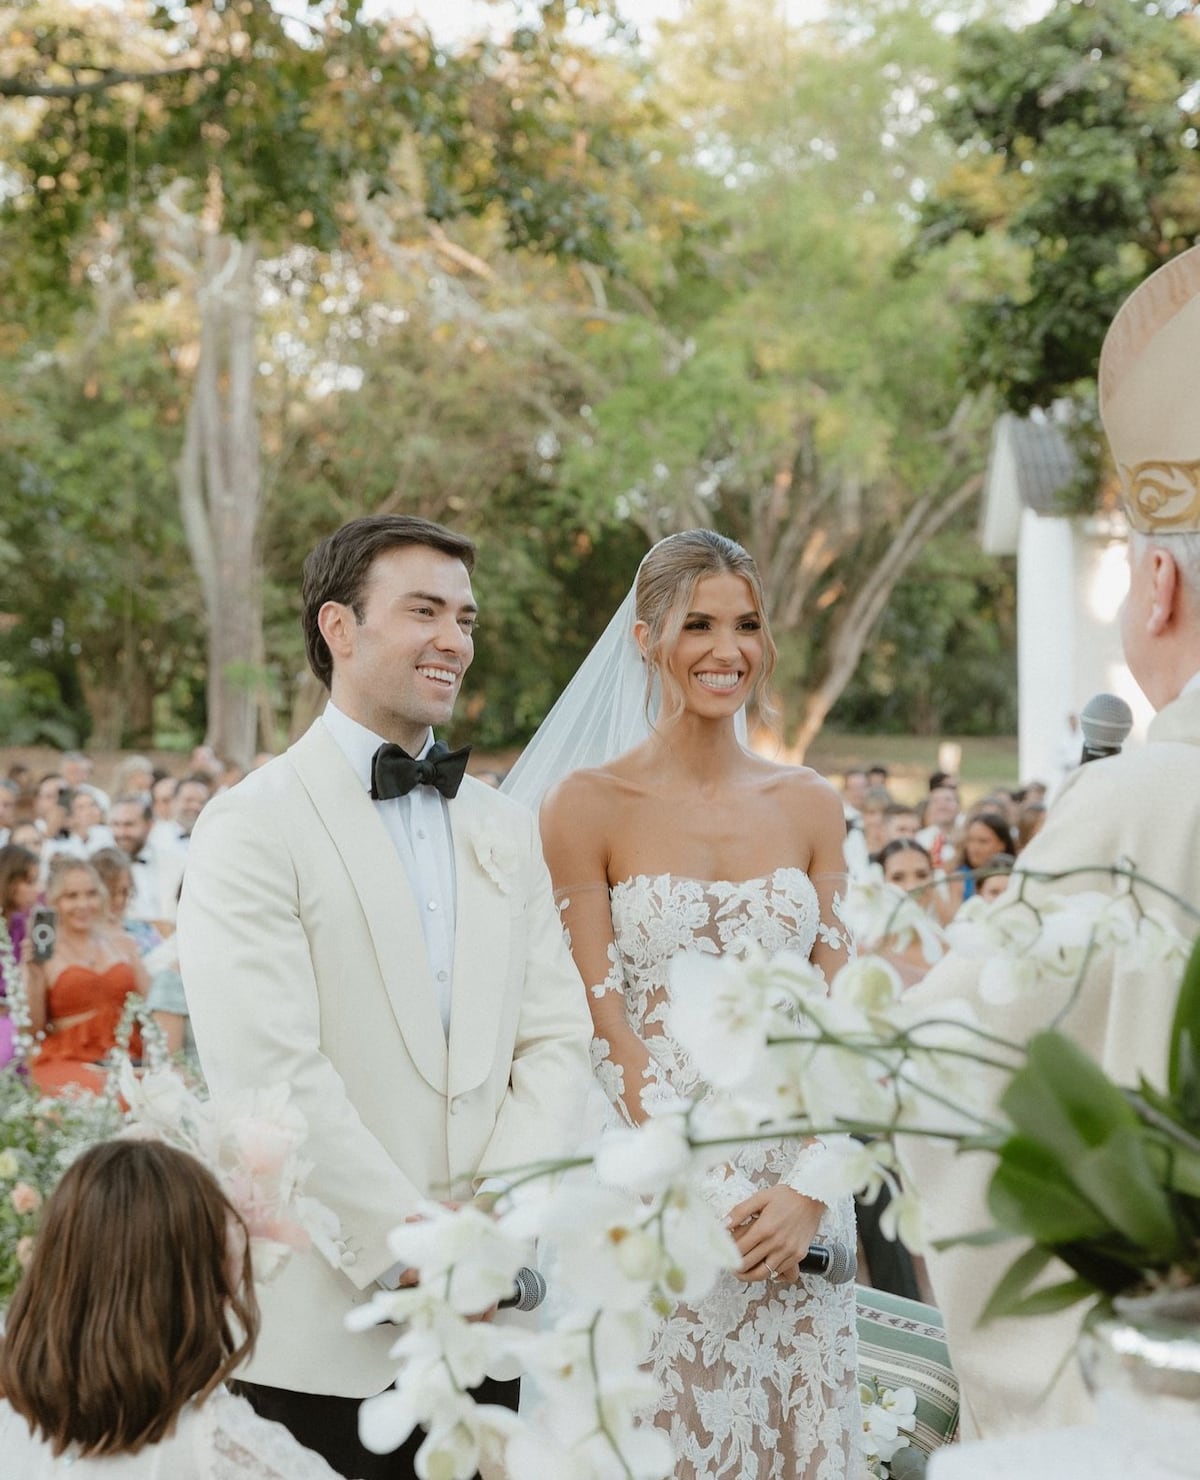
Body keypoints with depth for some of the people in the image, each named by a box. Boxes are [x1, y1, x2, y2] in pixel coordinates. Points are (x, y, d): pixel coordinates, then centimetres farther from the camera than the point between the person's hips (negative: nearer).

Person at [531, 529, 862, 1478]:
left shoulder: (809, 805, 8)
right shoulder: (588, 805, -4)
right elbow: (603, 1025, -7)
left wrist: (812, 1188, -8)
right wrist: (710, 1200, -13)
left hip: (800, 1195, 4)